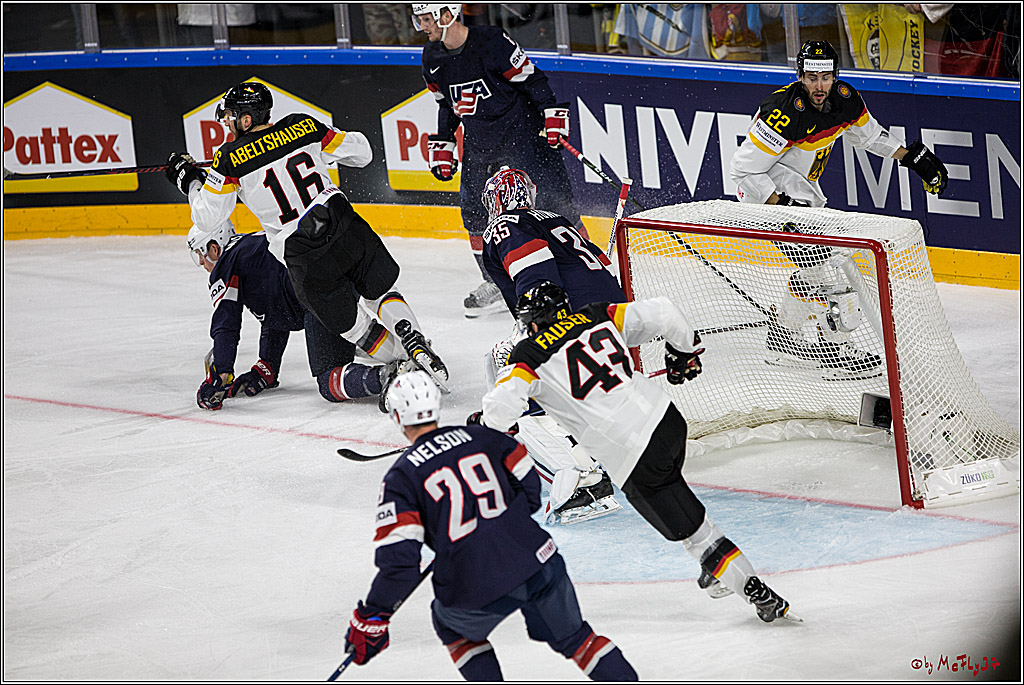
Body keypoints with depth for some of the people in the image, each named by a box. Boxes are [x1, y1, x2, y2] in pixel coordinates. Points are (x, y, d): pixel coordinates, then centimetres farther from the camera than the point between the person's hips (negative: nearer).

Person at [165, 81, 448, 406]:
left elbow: (207, 217, 1)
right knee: (381, 293, 23)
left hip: (305, 261, -3)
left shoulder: (231, 159, -5)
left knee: (353, 325, 14)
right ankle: (418, 347, 0)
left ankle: (404, 361, 4)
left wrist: (188, 179, 18)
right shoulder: (303, 126, 5)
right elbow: (361, 153, 15)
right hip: (348, 229, 3)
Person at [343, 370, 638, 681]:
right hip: (537, 561, 3)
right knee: (571, 636, 25)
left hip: (476, 591, -3)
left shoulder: (400, 477, -2)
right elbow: (529, 488, 16)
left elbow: (398, 559, -10)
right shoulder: (483, 437, 10)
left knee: (452, 624, 31)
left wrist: (372, 619, -1)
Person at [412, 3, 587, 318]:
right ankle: (494, 281, 10)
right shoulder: (433, 58, 3)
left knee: (553, 200, -10)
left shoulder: (491, 42, -19)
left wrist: (553, 116, -16)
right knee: (474, 207, -2)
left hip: (523, 130, -6)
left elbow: (531, 79, -13)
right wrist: (441, 146, 14)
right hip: (479, 143, 6)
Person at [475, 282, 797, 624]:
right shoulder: (597, 317, 10)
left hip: (632, 457, -6)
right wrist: (684, 353, 27)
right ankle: (718, 574, 39)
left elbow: (502, 405, -16)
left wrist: (487, 424, 8)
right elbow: (662, 313, 9)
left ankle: (761, 595, 5)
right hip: (668, 420, 6)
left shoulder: (530, 355, -4)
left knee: (691, 529, 5)